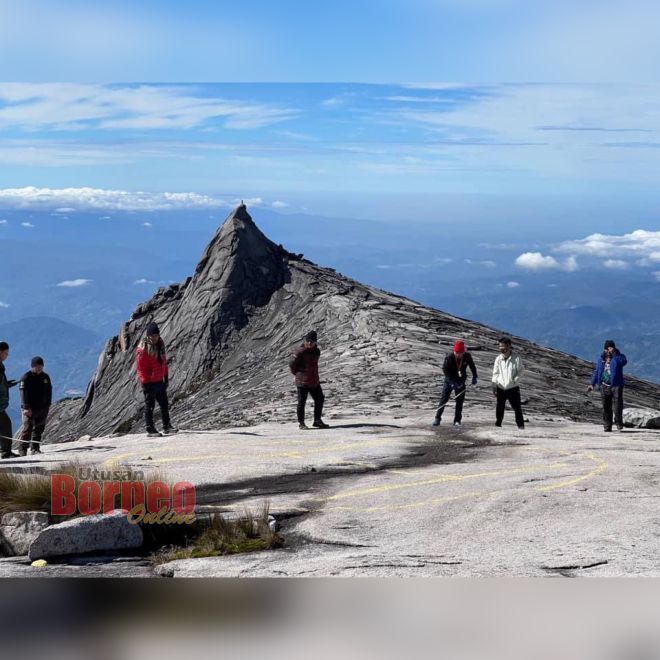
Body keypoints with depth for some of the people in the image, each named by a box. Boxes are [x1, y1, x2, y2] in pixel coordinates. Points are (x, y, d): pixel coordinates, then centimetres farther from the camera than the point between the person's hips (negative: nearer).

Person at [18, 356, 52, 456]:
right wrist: (26, 407, -21)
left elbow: (49, 392, 18)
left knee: (39, 429, 8)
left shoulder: (45, 377, 11)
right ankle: (22, 449, -5)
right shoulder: (26, 378, -6)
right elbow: (23, 393, -13)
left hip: (42, 409, 6)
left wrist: (47, 406, 11)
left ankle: (35, 448, 15)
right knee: (27, 429, -9)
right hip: (29, 409, -5)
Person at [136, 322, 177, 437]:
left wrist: (166, 376, 15)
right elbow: (140, 367, -16)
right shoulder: (143, 349, -16)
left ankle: (167, 427, 21)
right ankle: (150, 430, 6)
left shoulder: (160, 345, 8)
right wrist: (145, 382, -16)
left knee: (164, 404, 12)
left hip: (159, 380, 8)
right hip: (149, 383, -7)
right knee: (149, 405, 0)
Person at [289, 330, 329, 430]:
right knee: (302, 402, 2)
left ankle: (317, 420, 24)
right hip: (303, 382, -7)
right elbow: (292, 364, -9)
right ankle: (301, 423, 12)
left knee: (320, 399, 11)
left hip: (314, 381, 7)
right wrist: (298, 374, 2)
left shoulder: (316, 351, 7)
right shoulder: (301, 352, -15)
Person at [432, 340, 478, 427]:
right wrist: (452, 382, -25)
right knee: (444, 399, -6)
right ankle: (437, 418, 0)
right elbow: (445, 370, -18)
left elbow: (472, 366, 6)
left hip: (461, 381, 2)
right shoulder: (449, 357, -22)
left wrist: (474, 377, 2)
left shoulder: (467, 356, -14)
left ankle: (457, 420, 6)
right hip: (450, 380, -2)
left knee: (460, 400, 0)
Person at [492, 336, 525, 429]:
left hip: (513, 387, -2)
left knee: (517, 407, -1)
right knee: (499, 407, 6)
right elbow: (495, 373, 6)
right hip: (501, 387, 2)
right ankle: (498, 424, 19)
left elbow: (520, 371, -2)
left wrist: (515, 379, -17)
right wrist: (494, 386, 0)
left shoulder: (516, 357, -8)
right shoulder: (498, 359, 1)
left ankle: (520, 424, 10)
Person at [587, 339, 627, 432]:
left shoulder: (618, 357, 1)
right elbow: (596, 371, 17)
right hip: (604, 386, 3)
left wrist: (615, 353, -23)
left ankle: (618, 422, 10)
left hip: (616, 385, -3)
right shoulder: (601, 359, 12)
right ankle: (607, 426, 12)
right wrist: (592, 384, 11)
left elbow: (624, 361, -23)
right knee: (606, 407, 5)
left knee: (617, 405, -8)